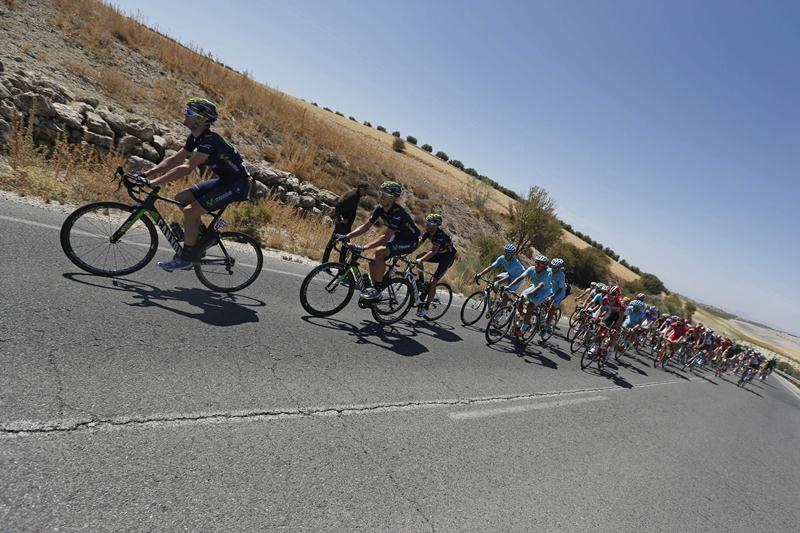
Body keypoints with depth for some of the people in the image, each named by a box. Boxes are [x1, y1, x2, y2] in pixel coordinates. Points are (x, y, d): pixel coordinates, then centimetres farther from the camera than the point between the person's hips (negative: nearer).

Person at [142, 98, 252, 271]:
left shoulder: (210, 140, -23)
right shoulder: (195, 137, 7)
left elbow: (187, 168, -31)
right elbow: (174, 159, 9)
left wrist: (155, 182, -30)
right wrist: (146, 174, 1)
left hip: (237, 185, -10)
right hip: (223, 180, 10)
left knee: (190, 211, -17)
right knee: (180, 198, 6)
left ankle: (186, 258, -2)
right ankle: (198, 245, 15)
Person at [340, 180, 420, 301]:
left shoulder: (398, 213, -32)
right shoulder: (380, 208, -8)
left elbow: (386, 237, -37)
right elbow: (365, 226, -5)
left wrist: (363, 248, -42)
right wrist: (347, 236, -17)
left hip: (410, 241, -8)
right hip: (397, 237, 8)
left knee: (379, 252, -29)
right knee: (373, 262, -4)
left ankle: (378, 288, -18)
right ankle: (376, 295, 11)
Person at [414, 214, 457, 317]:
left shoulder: (441, 235, -32)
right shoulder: (428, 232, -8)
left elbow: (433, 251, -42)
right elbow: (418, 244, -9)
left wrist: (420, 261, -51)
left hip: (448, 257, -7)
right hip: (439, 254, 8)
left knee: (433, 281, -14)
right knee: (418, 256, -16)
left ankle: (426, 308, -6)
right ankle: (421, 282, -4)